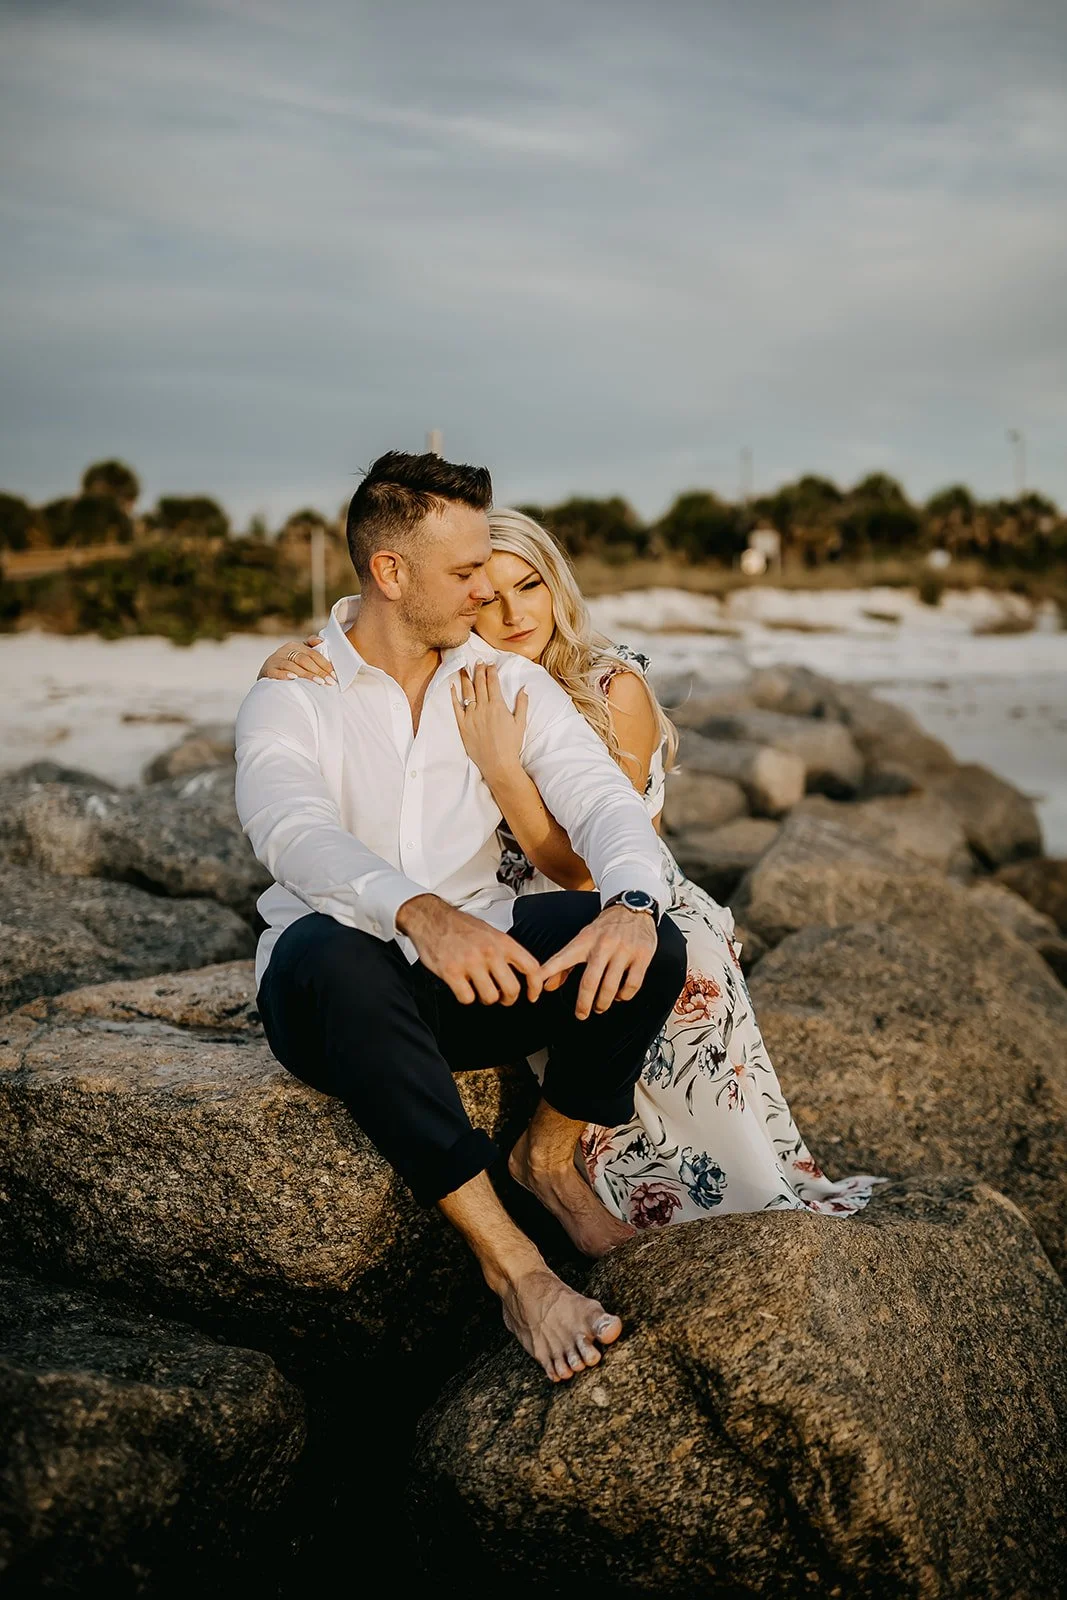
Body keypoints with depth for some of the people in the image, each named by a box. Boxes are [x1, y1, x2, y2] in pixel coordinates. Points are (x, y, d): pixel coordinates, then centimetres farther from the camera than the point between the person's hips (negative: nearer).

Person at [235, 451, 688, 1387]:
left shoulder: (509, 682, 5)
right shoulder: (290, 696, -7)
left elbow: (599, 794, -10)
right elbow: (290, 831, -28)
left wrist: (631, 902, -35)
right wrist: (419, 912, -49)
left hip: (478, 967, 4)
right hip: (335, 991, -3)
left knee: (650, 946, -22)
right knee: (335, 956, -40)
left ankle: (551, 1155, 5)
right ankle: (510, 1262, -33)